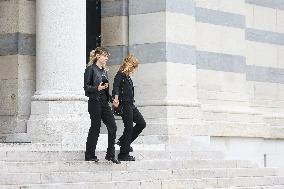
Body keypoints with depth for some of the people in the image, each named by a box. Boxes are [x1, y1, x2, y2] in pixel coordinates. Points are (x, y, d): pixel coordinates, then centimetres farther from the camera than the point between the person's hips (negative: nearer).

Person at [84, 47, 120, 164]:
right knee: (95, 128, -1)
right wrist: (97, 88, -24)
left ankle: (110, 155, 6)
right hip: (94, 102, -7)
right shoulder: (91, 69, -6)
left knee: (112, 127, -1)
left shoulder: (104, 70, 16)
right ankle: (89, 155, 11)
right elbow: (86, 86, -11)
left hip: (104, 102, 7)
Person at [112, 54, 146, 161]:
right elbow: (116, 86, -26)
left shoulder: (128, 77, 16)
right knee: (129, 128, -6)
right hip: (125, 104, -9)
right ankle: (123, 154, 1)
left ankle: (123, 141, 18)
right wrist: (116, 98, -41)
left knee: (141, 123, 10)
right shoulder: (120, 74, -11)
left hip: (131, 105, 9)